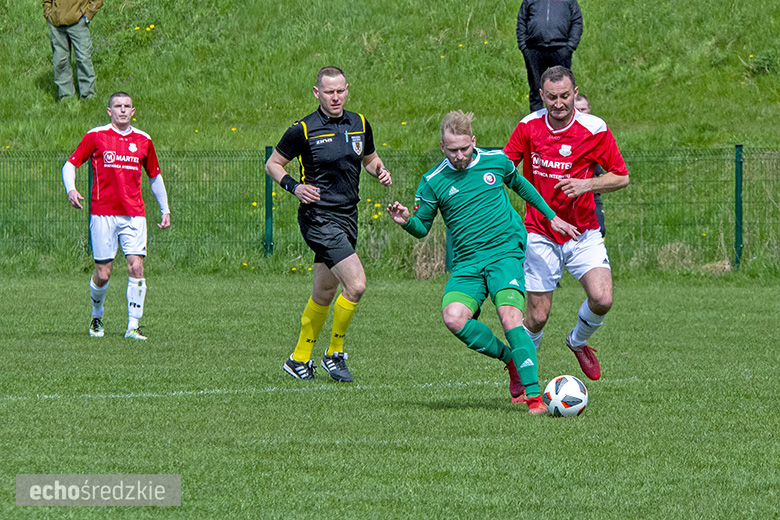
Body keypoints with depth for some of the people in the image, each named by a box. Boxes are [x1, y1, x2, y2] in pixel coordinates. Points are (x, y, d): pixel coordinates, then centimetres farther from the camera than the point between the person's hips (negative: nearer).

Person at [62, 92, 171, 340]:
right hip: (103, 213, -2)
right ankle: (97, 316, 26)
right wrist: (71, 189, -15)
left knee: (136, 267, -12)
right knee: (103, 273, -2)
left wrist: (165, 210, 20)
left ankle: (133, 326, -8)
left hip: (134, 214, 2)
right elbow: (70, 164, 5)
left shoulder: (143, 140, 10)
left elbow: (154, 175, 22)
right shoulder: (96, 136, 2)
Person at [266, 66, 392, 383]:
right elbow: (272, 164, 2)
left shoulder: (359, 124, 7)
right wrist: (294, 186, -15)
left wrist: (380, 172, 1)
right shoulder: (303, 130, -9)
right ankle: (335, 354, -1)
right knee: (356, 284, -18)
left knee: (324, 293, 15)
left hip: (348, 216, 7)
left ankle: (299, 360, 29)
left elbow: (369, 158, 23)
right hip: (318, 217, -7)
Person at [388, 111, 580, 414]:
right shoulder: (433, 182, 1)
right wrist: (406, 221, -13)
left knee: (509, 313, -24)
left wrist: (552, 217, 29)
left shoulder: (496, 161, 4)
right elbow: (422, 227, 10)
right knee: (453, 317, -24)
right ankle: (511, 359, -2)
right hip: (466, 261, 1)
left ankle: (533, 395, -23)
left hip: (505, 251, -1)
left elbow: (520, 185, 25)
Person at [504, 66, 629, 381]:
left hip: (583, 234, 0)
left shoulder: (594, 130, -9)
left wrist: (586, 184, -19)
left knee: (602, 299, -18)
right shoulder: (529, 127, -5)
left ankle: (578, 341, 16)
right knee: (538, 316, -5)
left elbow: (621, 177, -3)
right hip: (540, 235, 0)